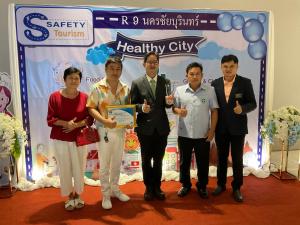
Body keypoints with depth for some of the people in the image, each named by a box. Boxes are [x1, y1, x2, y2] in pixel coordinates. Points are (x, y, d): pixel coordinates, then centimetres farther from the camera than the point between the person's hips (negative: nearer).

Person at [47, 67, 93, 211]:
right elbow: (50, 120, -5)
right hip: (60, 140, -1)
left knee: (79, 169, 7)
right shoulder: (55, 96, -5)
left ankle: (77, 195, 29)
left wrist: (76, 125, -17)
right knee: (65, 169, 6)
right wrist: (66, 123, -20)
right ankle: (70, 196, 26)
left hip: (79, 139, 1)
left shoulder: (84, 97, -1)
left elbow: (90, 118, -1)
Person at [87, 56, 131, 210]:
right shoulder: (98, 87, -9)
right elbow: (91, 109, -12)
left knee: (117, 163, 17)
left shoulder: (125, 88, 4)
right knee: (105, 164, 6)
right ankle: (105, 195, 21)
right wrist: (105, 121, -25)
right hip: (105, 130, -4)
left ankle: (115, 189, 34)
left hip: (120, 130, 5)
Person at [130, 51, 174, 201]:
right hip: (145, 127, -2)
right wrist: (141, 107, -24)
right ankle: (149, 188, 31)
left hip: (161, 127, 2)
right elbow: (132, 104, -4)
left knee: (158, 159, 14)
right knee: (146, 160, 13)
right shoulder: (137, 83, -3)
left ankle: (157, 187, 32)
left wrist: (169, 102, -21)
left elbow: (167, 104, 2)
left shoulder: (165, 82, 3)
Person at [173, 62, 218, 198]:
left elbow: (214, 111, -1)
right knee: (184, 161, 13)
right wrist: (178, 110, -19)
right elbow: (174, 107, 5)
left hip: (203, 134, -1)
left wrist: (212, 130, -7)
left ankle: (202, 186, 30)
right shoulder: (179, 90, 0)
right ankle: (185, 185, 32)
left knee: (203, 162, 11)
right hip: (184, 134, 1)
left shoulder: (210, 90, -3)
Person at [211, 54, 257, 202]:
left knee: (237, 159, 8)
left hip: (237, 128, -2)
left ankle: (236, 188, 23)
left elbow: (253, 104, -5)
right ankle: (221, 184, 30)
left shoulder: (245, 82, -5)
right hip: (221, 128, 2)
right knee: (221, 157, 14)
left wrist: (242, 109, -25)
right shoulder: (215, 83, 2)